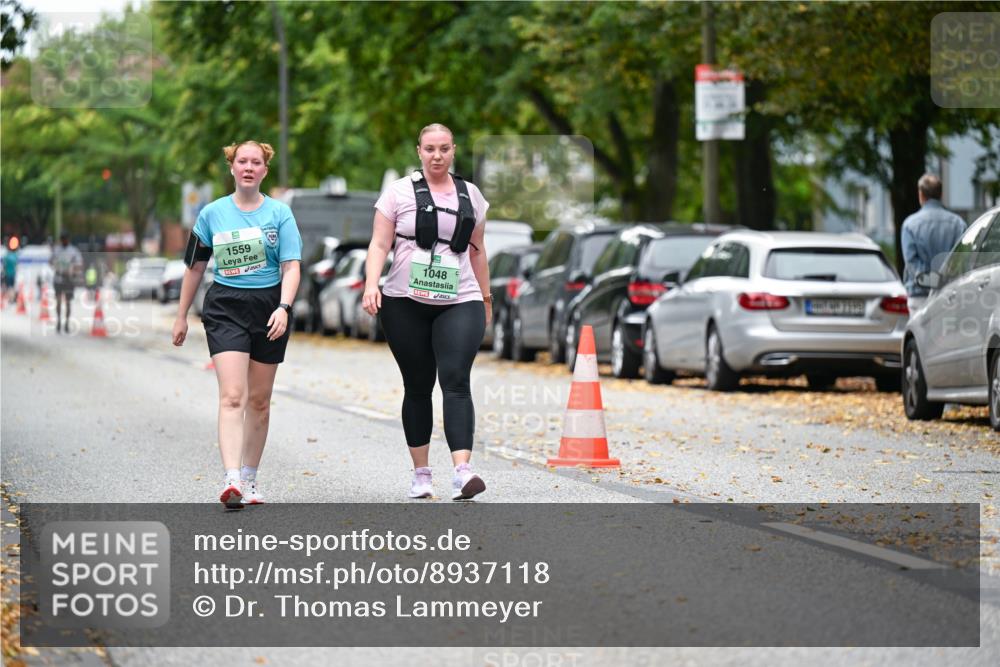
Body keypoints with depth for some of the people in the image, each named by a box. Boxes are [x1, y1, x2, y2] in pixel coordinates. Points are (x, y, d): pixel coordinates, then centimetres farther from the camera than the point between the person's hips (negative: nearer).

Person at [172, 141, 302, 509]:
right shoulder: (212, 213, 6)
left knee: (259, 400, 9)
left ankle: (249, 478, 22)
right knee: (232, 396, -16)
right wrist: (181, 316, 16)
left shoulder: (280, 213, 3)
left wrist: (283, 308, -19)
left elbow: (291, 266, -4)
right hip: (225, 309, -1)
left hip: (269, 309, 1)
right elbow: (195, 266, 14)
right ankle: (231, 479, -26)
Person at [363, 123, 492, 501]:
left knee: (456, 380, -15)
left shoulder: (470, 196, 11)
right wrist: (371, 285, -17)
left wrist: (485, 297, 23)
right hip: (405, 304, -1)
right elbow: (379, 244, -2)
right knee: (418, 387, 6)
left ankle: (462, 473, -27)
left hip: (460, 304, 1)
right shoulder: (399, 192, 3)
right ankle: (421, 474, 17)